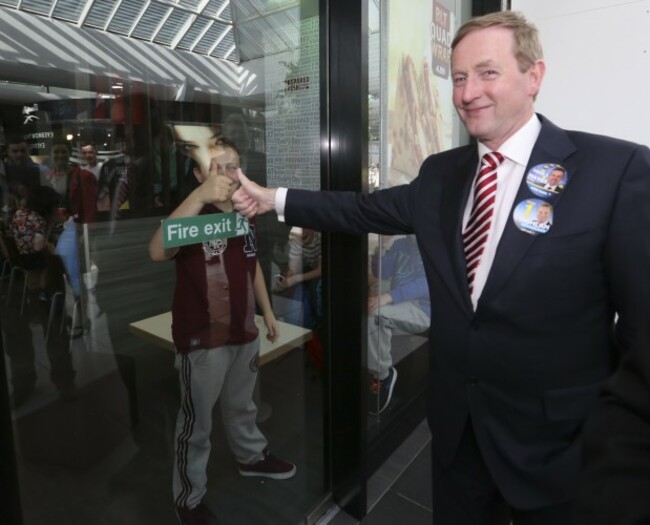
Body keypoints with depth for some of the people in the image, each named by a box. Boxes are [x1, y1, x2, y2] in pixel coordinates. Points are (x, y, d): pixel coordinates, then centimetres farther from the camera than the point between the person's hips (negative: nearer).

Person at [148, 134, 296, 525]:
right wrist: (199, 196, -46)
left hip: (244, 330, 6)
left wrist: (268, 310, 18)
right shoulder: (194, 214, -16)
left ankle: (253, 457, 49)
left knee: (242, 405, 26)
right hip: (201, 337, -6)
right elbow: (157, 252, -37)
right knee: (196, 420, 9)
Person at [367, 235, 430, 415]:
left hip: (423, 310, -6)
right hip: (399, 309, 6)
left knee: (375, 313, -29)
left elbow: (426, 283, -20)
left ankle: (382, 373, -12)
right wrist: (383, 247, -10)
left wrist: (389, 296, -33)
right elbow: (380, 274, 7)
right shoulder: (400, 244, 12)